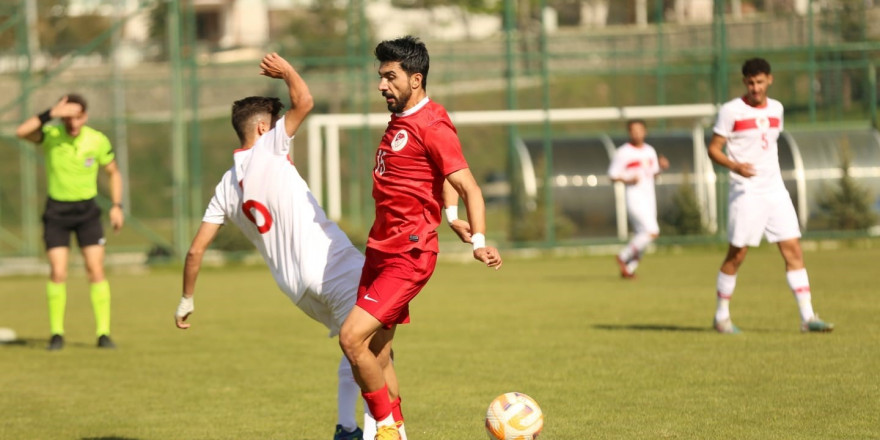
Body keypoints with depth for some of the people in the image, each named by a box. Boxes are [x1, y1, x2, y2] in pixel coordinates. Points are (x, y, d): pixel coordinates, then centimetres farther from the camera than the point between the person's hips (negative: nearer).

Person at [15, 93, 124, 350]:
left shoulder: (98, 141, -8)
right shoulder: (51, 135, -13)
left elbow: (113, 173, 8)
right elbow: (21, 132, -33)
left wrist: (117, 206, -3)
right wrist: (51, 114, -41)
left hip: (87, 210, 1)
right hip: (56, 211, -1)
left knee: (96, 270, -7)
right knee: (58, 273, -8)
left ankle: (103, 333, -2)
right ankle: (56, 334, 5)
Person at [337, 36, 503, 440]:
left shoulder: (432, 126, -14)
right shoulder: (400, 119, 13)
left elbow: (468, 186, -19)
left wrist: (479, 241, -33)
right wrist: (451, 216, 12)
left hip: (409, 255, -9)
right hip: (381, 250, 9)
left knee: (352, 338, -17)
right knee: (376, 354, 11)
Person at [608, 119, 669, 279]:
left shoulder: (650, 151, 12)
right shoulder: (623, 152, -7)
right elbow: (612, 175, -4)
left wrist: (662, 166, 2)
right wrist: (628, 180, -21)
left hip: (649, 198, 7)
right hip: (634, 198, -7)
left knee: (642, 236, 7)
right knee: (652, 232, -18)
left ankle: (629, 268, 19)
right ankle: (623, 257, -3)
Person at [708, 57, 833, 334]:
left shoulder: (776, 109, 10)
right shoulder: (731, 111, -7)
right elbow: (713, 149, -7)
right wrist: (734, 166, -25)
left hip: (776, 191, 5)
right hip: (746, 194, -5)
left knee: (793, 250, -3)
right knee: (737, 254, -1)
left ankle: (807, 317, -3)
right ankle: (722, 316, 14)